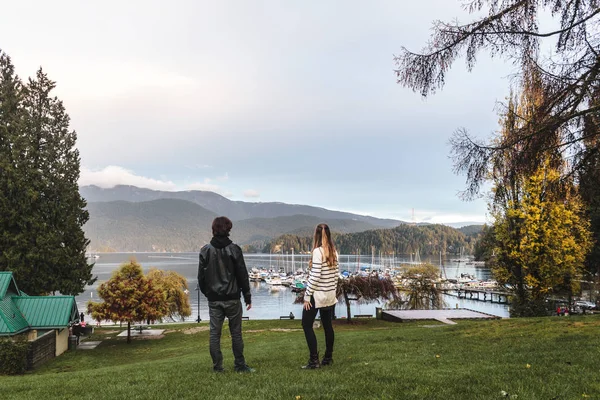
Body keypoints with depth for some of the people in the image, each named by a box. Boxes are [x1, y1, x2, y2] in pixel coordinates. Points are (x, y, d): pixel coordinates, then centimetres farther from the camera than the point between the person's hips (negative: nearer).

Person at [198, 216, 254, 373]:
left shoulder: (205, 251, -2)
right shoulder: (234, 249, -7)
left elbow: (201, 276, 1)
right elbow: (242, 275, -5)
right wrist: (247, 296, 3)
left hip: (213, 299, 2)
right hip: (232, 298, -1)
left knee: (214, 333, 7)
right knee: (236, 332, 7)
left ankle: (217, 366, 9)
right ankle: (240, 365, 11)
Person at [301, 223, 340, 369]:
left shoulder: (318, 251, -17)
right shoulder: (334, 252, 4)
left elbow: (314, 276, -19)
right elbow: (336, 274, 9)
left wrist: (307, 296, -14)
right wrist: (333, 290, 18)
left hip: (317, 295, -7)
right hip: (330, 295, 7)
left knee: (307, 325, 1)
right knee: (327, 325, 15)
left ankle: (314, 360, -2)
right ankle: (328, 357, 22)